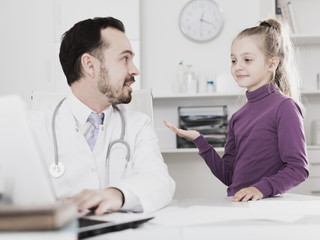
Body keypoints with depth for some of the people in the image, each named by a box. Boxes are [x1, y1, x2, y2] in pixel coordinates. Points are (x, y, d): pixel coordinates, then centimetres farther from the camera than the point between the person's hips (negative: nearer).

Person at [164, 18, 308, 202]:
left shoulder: (284, 106, -4)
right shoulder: (237, 117, 17)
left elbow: (298, 168, -9)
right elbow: (228, 176, 13)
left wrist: (262, 188, -22)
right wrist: (199, 141, 4)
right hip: (236, 207, 6)